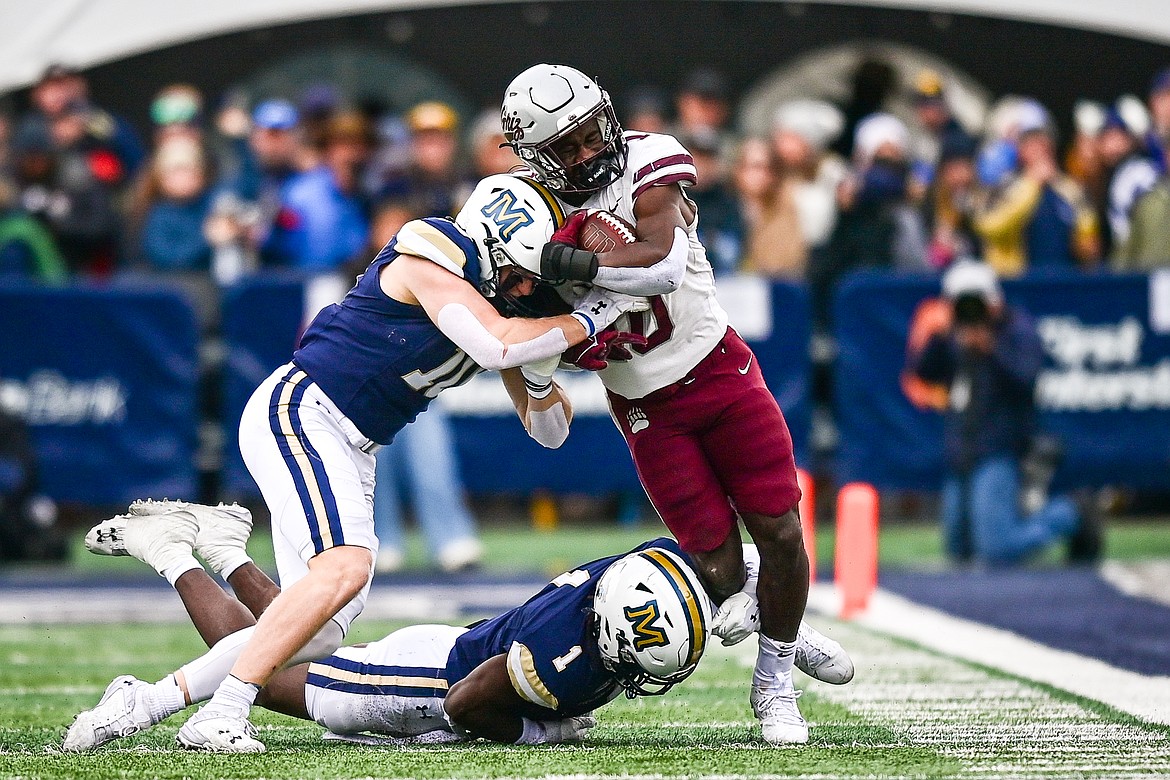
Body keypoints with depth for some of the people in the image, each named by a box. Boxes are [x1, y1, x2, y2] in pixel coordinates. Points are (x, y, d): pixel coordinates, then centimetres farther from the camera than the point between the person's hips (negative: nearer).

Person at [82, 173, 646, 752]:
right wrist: (588, 319, -16)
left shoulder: (501, 302, 10)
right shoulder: (432, 256, -14)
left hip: (351, 453, 9)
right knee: (345, 566, -28)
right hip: (297, 412, -9)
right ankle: (217, 718, -27)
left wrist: (538, 375, -7)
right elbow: (498, 346, -27)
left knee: (314, 635, 2)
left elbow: (549, 430, 13)